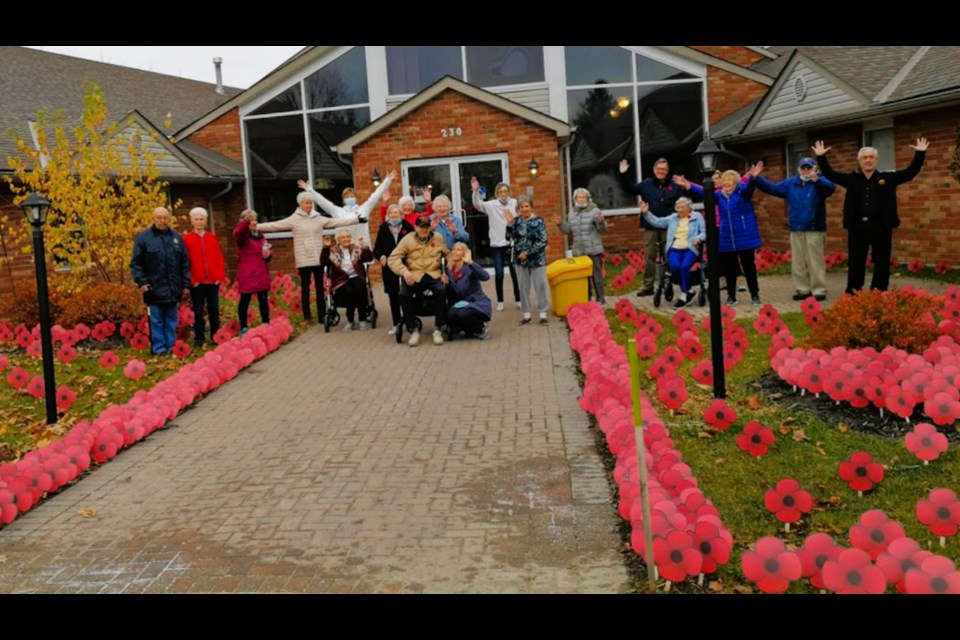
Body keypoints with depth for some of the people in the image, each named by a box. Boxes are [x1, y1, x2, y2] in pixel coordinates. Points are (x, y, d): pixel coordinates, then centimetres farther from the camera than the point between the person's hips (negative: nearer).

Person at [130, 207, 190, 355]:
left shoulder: (176, 237, 11)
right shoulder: (143, 237, -1)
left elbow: (185, 263, 13)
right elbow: (136, 262, -2)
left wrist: (186, 284, 8)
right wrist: (141, 282, -11)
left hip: (173, 288, 4)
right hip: (154, 289, -4)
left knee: (171, 320, 10)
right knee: (156, 321, 0)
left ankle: (171, 347, 18)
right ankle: (158, 349, 6)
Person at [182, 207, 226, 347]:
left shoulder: (212, 238, 9)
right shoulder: (187, 239, 0)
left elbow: (219, 258, 8)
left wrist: (220, 276, -1)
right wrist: (191, 279, -9)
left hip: (213, 281, 2)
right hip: (197, 282, -2)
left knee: (214, 309, 8)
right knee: (198, 311, 4)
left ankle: (216, 336, 18)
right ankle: (198, 338, 12)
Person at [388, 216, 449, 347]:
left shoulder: (438, 239, 10)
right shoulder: (407, 239, 4)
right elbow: (393, 258, -3)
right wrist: (404, 272, -19)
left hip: (434, 275, 1)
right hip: (413, 276, 0)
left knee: (441, 291, -31)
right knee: (403, 294, -29)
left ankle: (438, 329, -17)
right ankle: (413, 330, -13)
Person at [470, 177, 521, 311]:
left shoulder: (515, 203, 0)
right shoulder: (492, 205, -1)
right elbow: (477, 204, -14)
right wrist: (476, 191, -29)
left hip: (512, 243, 0)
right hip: (497, 244, 0)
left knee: (515, 273, 8)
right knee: (499, 274, 2)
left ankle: (518, 300, 19)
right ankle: (500, 301, 14)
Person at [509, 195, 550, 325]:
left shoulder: (538, 221, -7)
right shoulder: (516, 220, 4)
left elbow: (542, 241, -12)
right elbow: (510, 236, -5)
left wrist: (528, 252, -16)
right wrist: (509, 224, -18)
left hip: (537, 258, -4)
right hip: (521, 259, 4)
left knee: (541, 285, 0)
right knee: (523, 286, 9)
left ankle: (542, 313, 9)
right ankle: (526, 314, 19)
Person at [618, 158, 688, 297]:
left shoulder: (674, 186, 3)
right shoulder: (646, 184, 6)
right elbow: (630, 189, 9)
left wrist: (685, 187, -19)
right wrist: (623, 175, -2)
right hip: (650, 226, 1)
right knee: (649, 256, 4)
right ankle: (648, 286, 10)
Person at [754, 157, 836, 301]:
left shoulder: (819, 182, -6)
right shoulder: (790, 183, 11)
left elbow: (830, 187, -27)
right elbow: (772, 188, 15)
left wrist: (817, 180, -47)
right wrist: (757, 178, 2)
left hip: (814, 228, -5)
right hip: (796, 229, 6)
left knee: (815, 261, -3)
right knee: (798, 262, 10)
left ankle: (819, 290, 4)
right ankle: (803, 289, 19)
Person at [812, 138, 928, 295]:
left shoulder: (888, 178, 7)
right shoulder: (852, 179, 9)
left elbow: (910, 172, 4)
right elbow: (830, 174, 6)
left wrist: (920, 153, -6)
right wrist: (821, 157, -4)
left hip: (881, 227, 0)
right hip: (857, 227, 0)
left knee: (882, 263, 5)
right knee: (856, 263, 5)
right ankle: (852, 294, 12)